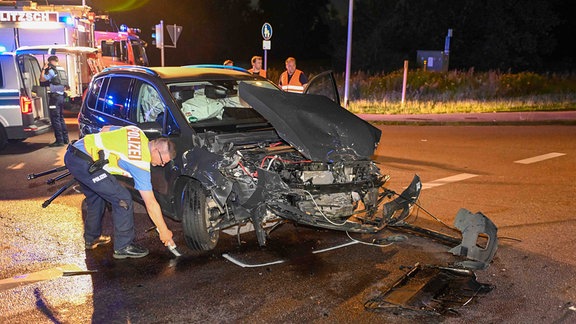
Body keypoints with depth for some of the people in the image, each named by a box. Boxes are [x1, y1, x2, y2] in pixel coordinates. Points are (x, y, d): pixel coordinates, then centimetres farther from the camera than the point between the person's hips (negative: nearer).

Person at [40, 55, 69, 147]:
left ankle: (59, 140, -6)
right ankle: (65, 139, 19)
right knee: (61, 118, 16)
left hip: (55, 96, -8)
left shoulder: (52, 70, -10)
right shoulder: (62, 70, 15)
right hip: (62, 96, 8)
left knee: (55, 119, -5)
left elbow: (42, 79, -10)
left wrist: (44, 69, 0)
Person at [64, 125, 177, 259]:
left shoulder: (138, 133, 9)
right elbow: (151, 203, -7)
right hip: (84, 162, -10)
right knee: (123, 200, -6)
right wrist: (164, 231, 0)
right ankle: (123, 247, 5)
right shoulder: (141, 164, -12)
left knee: (96, 196, 26)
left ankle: (92, 238, 41)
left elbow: (105, 129, 22)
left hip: (72, 154, 10)